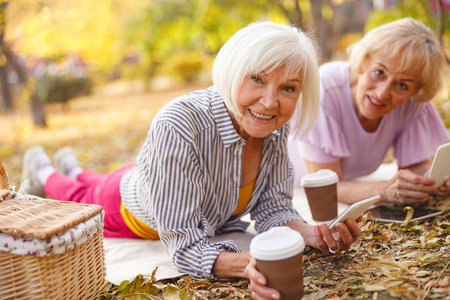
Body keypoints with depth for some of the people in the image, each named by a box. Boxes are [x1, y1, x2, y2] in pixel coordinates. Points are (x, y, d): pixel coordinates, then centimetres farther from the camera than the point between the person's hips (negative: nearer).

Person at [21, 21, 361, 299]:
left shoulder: (276, 125, -28)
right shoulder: (178, 126, -47)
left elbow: (271, 207, -20)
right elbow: (184, 244, -44)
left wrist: (309, 232, -40)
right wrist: (246, 264, -62)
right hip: (126, 211, -5)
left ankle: (73, 167, 70)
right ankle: (44, 172, 62)